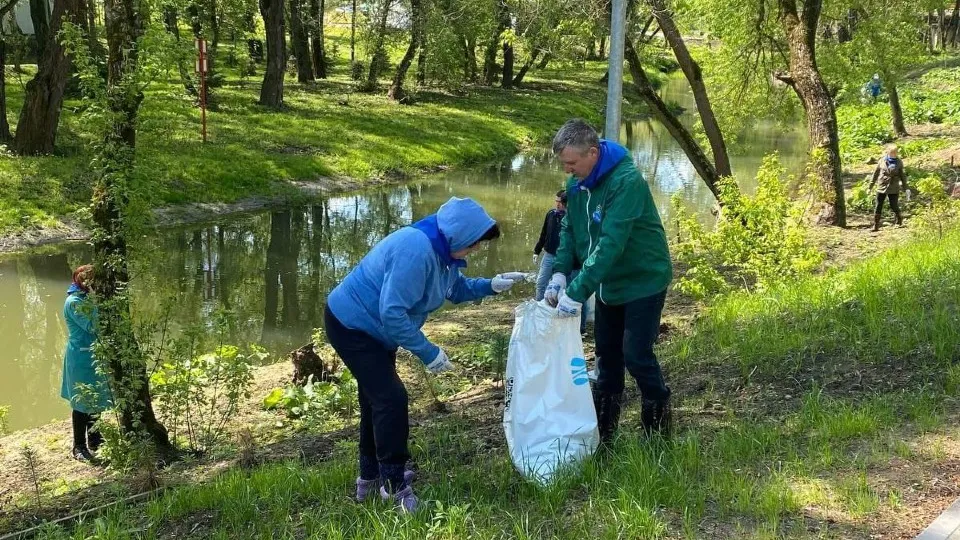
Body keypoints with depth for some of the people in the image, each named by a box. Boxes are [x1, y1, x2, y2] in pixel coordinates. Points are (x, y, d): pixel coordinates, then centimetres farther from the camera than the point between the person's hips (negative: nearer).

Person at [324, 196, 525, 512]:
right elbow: (391, 312, -35)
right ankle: (395, 486, -4)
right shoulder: (416, 250, -34)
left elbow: (456, 289, 16)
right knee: (391, 398, -14)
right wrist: (428, 352, -28)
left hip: (373, 327, 11)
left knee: (378, 398, 18)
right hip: (351, 326, -11)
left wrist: (491, 286, -1)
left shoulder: (443, 251, -2)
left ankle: (371, 476, 33)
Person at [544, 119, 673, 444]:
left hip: (643, 281, -8)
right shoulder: (577, 183, -3)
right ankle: (602, 430, 25)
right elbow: (569, 230, 3)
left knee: (636, 355, -7)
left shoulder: (626, 182, -28)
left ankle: (659, 433, 12)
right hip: (609, 283, 8)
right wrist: (560, 273, -13)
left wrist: (577, 292, -38)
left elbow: (610, 243, -35)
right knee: (607, 355, 13)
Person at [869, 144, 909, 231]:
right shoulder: (882, 161, 2)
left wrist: (905, 188, 4)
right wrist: (870, 186, 10)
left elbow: (903, 175, 7)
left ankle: (898, 222, 27)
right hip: (881, 187, 1)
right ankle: (876, 225, 8)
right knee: (878, 207, 2)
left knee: (894, 206, 2)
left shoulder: (899, 162, 1)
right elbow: (876, 173, 9)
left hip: (893, 188, -1)